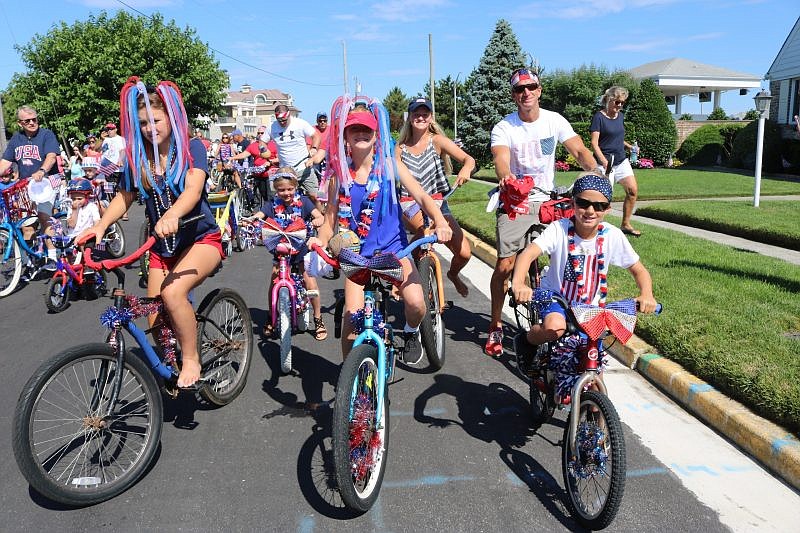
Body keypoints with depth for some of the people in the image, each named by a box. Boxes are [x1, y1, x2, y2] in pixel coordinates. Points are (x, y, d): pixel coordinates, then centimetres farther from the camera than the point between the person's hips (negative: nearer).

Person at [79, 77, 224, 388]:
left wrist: (171, 216, -47)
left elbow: (193, 189, -27)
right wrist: (100, 225, -12)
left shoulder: (191, 149, -10)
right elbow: (124, 197, 7)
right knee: (156, 322, 3)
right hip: (162, 246, 5)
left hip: (201, 239, -5)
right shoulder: (138, 158, 1)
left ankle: (191, 360, -12)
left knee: (172, 292, -32)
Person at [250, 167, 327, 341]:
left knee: (309, 279, -9)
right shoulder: (272, 204, -1)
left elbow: (320, 217, -11)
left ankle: (318, 320, 6)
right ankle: (270, 318, 14)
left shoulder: (303, 201, -3)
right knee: (274, 280, -7)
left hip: (301, 246, -1)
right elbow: (258, 216, -13)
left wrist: (317, 220, -34)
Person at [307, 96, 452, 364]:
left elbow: (421, 196, -9)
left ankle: (411, 332, 15)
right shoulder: (340, 174, 0)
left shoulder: (389, 165, -2)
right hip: (357, 253, 1)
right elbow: (331, 219, 4)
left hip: (393, 247, 0)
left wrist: (440, 222, -28)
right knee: (352, 315, -15)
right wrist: (320, 240, -18)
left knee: (415, 302, -22)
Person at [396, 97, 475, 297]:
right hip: (410, 205, -1)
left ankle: (453, 274, 28)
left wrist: (466, 169, -35)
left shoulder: (437, 140, 0)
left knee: (464, 253, -11)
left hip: (438, 203, 1)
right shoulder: (401, 148, 7)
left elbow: (468, 159, -12)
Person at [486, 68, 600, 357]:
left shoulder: (554, 121, 0)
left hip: (548, 200, 3)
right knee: (505, 265, -11)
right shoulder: (503, 128, -8)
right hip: (515, 202, -3)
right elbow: (501, 159, -27)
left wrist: (596, 173, -30)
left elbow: (579, 150, -9)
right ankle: (495, 326, 7)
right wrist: (507, 178, -51)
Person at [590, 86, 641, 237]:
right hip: (606, 162, -7)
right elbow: (594, 143, -15)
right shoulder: (599, 117, -10)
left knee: (633, 190, 0)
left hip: (621, 160, 7)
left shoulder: (620, 116, 13)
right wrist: (604, 161, -26)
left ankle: (625, 225, 11)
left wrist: (630, 146, 8)